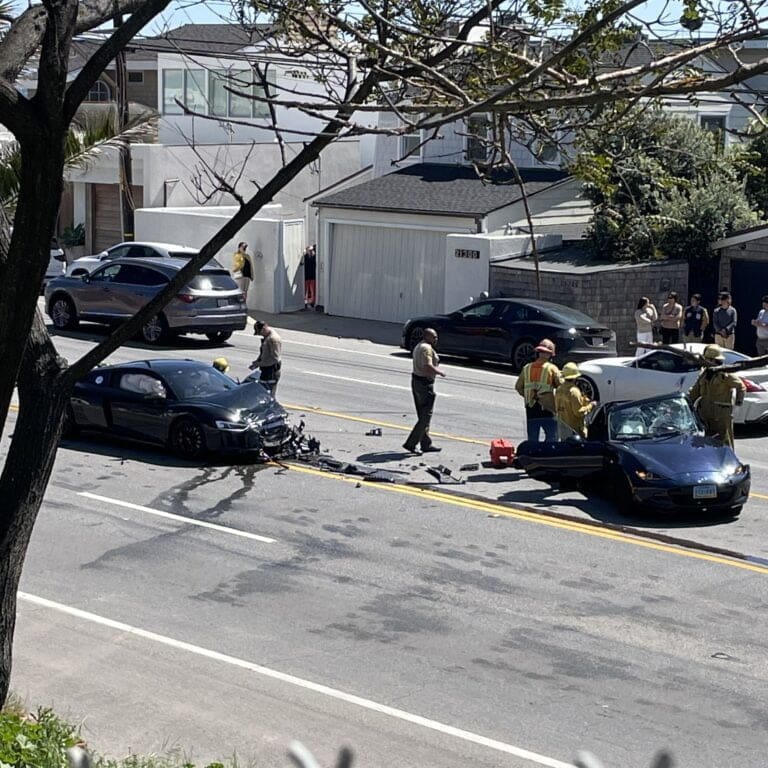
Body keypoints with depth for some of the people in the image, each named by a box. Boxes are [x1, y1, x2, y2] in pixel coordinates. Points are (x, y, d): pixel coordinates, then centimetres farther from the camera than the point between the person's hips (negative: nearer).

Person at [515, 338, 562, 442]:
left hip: (531, 407, 4)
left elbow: (518, 386, 8)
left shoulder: (527, 368, 5)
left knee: (532, 438, 11)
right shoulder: (551, 368, -8)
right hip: (546, 407, -4)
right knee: (552, 435, 3)